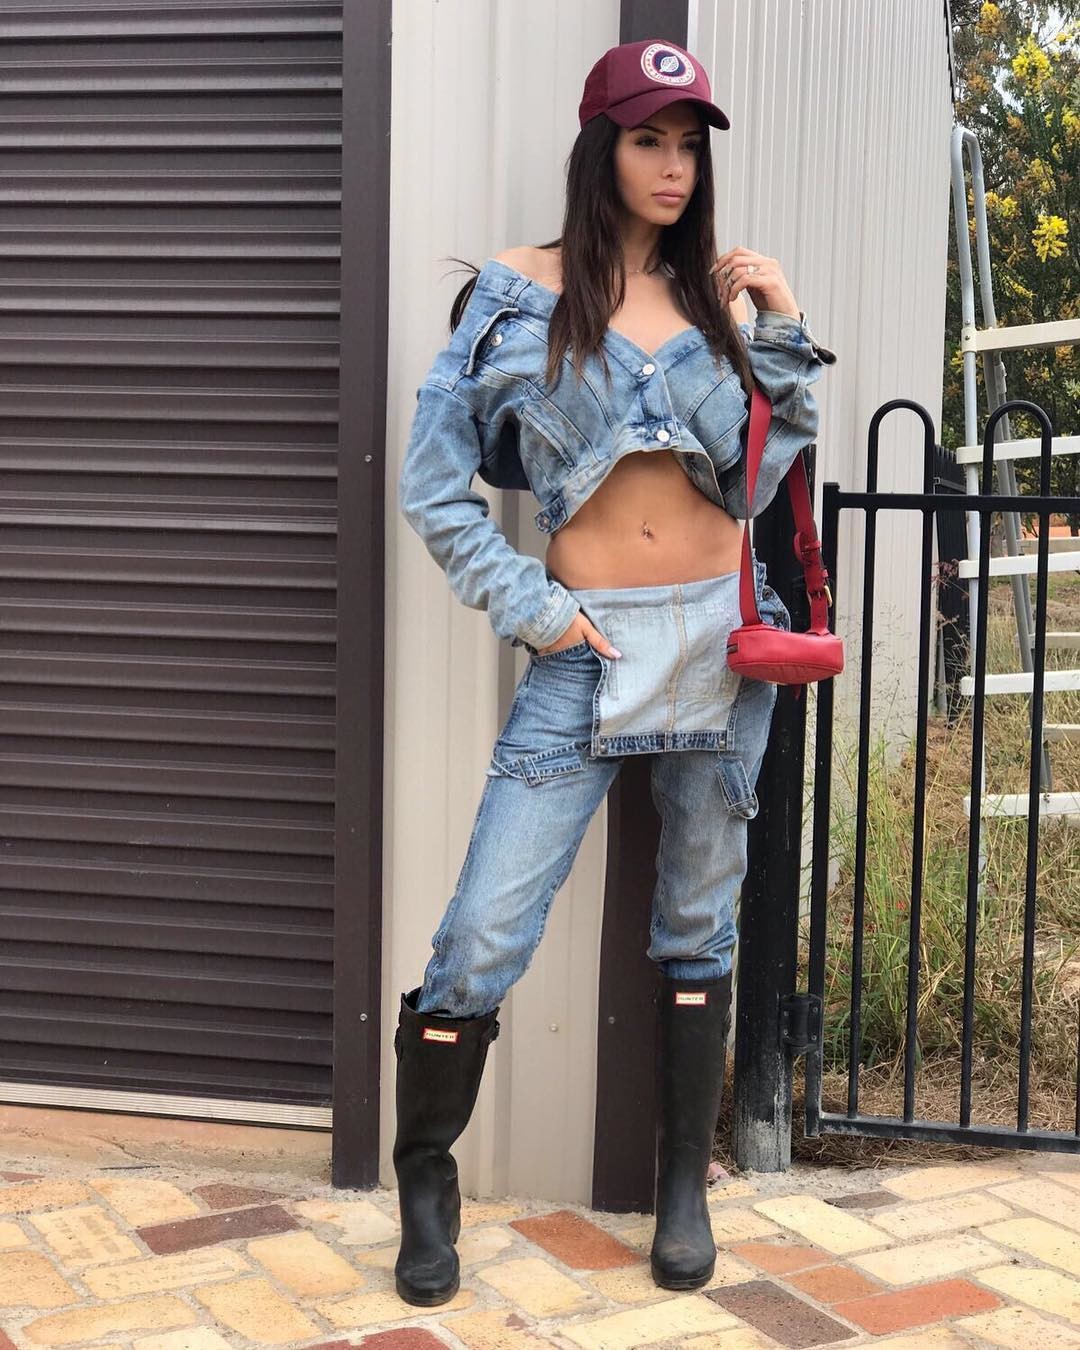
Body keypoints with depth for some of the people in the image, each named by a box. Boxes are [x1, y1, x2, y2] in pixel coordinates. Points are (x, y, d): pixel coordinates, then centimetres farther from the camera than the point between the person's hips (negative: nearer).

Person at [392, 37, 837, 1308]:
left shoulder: (715, 297, 10)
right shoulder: (520, 290, 0)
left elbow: (758, 483, 9)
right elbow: (433, 477, -2)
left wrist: (783, 335, 1)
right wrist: (523, 607, -8)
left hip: (721, 635, 3)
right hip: (589, 646, -3)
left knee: (698, 925, 12)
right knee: (483, 937, -7)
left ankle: (684, 1187, 27)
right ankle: (426, 1180, 15)